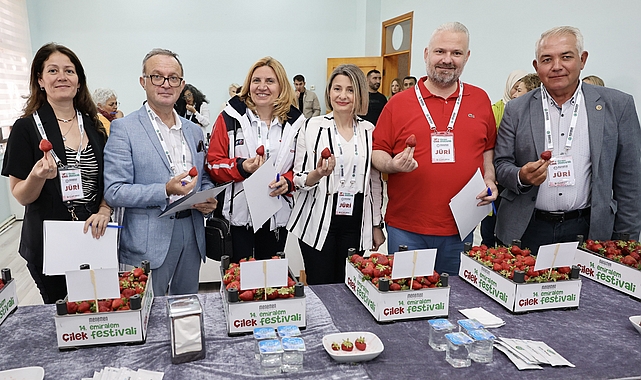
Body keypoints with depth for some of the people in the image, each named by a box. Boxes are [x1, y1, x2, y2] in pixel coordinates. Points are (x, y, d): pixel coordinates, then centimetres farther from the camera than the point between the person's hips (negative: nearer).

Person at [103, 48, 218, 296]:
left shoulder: (194, 131, 12)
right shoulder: (124, 128, -6)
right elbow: (114, 192, -11)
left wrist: (208, 200, -3)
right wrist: (165, 191, -23)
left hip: (192, 234, 5)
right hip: (148, 242, -5)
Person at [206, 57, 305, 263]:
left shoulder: (295, 122, 4)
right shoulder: (230, 118, -2)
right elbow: (213, 164, -1)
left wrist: (287, 182, -12)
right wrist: (241, 167, -19)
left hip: (277, 217, 2)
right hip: (237, 215, -2)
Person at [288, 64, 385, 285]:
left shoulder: (369, 131, 6)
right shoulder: (312, 127, -3)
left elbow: (375, 181, 12)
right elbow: (298, 179, 0)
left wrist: (377, 225, 12)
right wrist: (318, 174, -22)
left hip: (356, 222, 3)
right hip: (319, 221, -2)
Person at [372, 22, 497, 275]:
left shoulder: (480, 100, 8)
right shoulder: (399, 103, 0)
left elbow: (488, 149, 17)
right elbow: (377, 153, 2)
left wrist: (489, 180, 1)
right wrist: (393, 165, -18)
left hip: (460, 227, 3)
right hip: (405, 228, -2)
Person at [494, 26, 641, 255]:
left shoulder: (617, 105, 1)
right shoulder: (516, 110, 2)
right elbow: (501, 165, 4)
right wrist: (522, 176, -18)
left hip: (588, 230, 0)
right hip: (527, 230, 1)